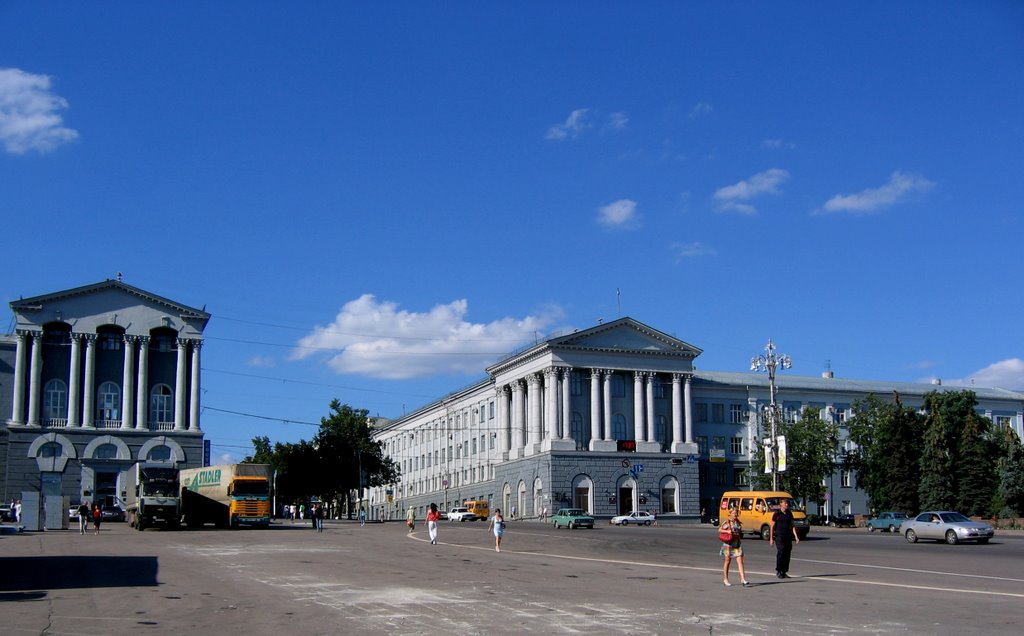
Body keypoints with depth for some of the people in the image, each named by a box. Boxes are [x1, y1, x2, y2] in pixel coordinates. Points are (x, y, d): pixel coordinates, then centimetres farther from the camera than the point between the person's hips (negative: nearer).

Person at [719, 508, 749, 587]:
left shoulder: (738, 522, 10)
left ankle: (743, 579, -12)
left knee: (740, 561, -7)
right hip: (729, 544, -4)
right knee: (727, 562, 7)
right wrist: (727, 531, -20)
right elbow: (720, 530, -6)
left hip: (738, 544, 4)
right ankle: (725, 579, 18)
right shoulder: (727, 522, -5)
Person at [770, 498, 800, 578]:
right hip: (779, 536, -5)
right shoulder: (777, 514, -4)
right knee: (781, 551, -16)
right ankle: (778, 571, -9)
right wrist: (771, 538, -4)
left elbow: (792, 526, 12)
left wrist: (796, 536, 2)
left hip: (788, 536, 5)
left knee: (787, 554, 2)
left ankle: (784, 572, 12)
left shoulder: (789, 514, 10)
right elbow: (772, 526, -1)